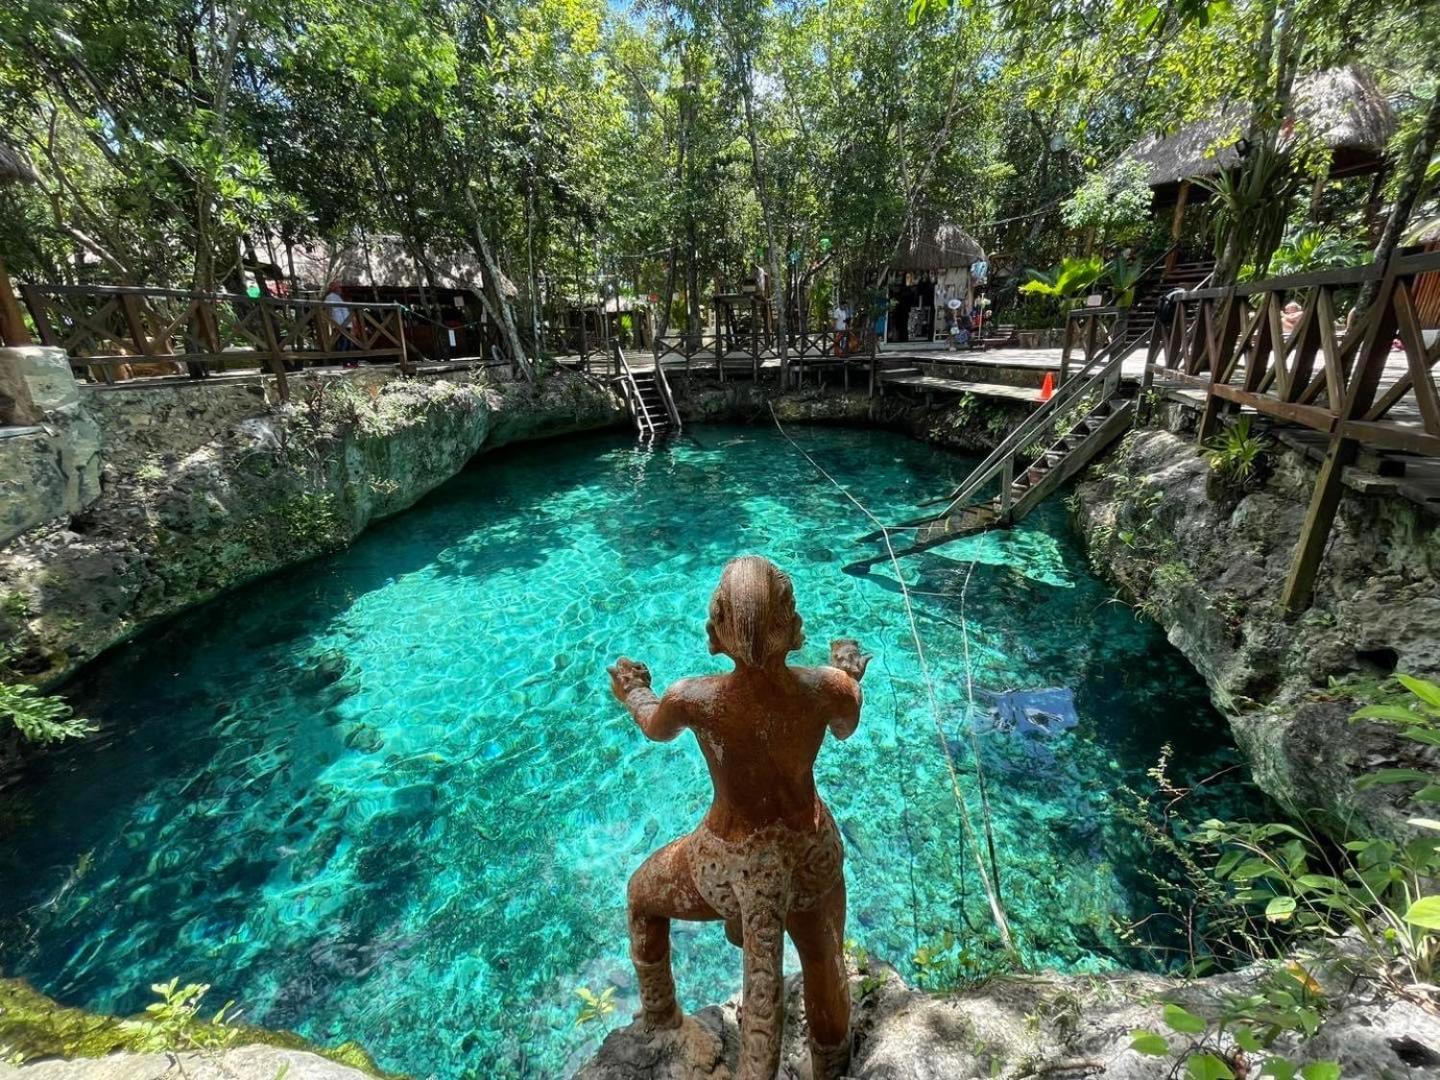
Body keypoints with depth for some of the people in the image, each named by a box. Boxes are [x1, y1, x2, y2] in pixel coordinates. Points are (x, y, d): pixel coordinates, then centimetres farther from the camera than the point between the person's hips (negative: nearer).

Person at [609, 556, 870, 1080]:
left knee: (642, 895, 32)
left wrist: (633, 692, 18)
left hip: (730, 864, -1)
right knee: (822, 960, 32)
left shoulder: (693, 699, -28)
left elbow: (655, 729, -3)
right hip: (812, 856, 2)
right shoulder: (829, 688, -24)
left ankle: (659, 1012, 57)